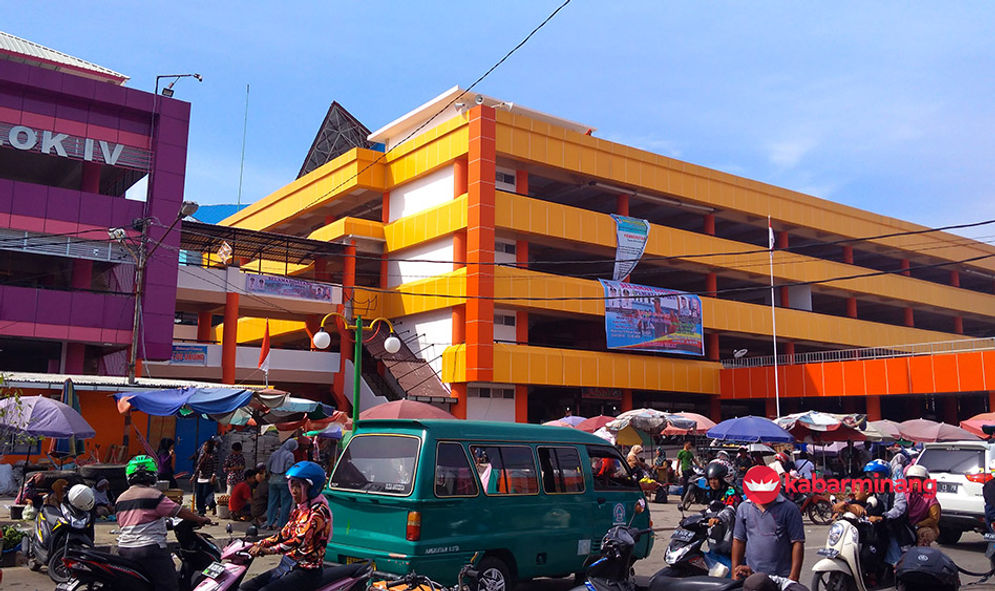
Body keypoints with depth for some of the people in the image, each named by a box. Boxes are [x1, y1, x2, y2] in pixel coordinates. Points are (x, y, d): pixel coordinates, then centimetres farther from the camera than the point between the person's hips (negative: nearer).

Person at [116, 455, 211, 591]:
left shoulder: (120, 499, 11)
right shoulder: (153, 494, -11)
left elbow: (121, 524, 20)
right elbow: (178, 511, -11)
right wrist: (201, 519, 0)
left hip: (124, 550, 8)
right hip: (150, 548, -8)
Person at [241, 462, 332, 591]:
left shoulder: (319, 510, -15)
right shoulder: (299, 509, 14)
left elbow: (300, 539, -24)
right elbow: (283, 535, 16)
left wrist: (268, 550, -27)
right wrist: (257, 544, 3)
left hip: (306, 570, -9)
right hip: (287, 565, 9)